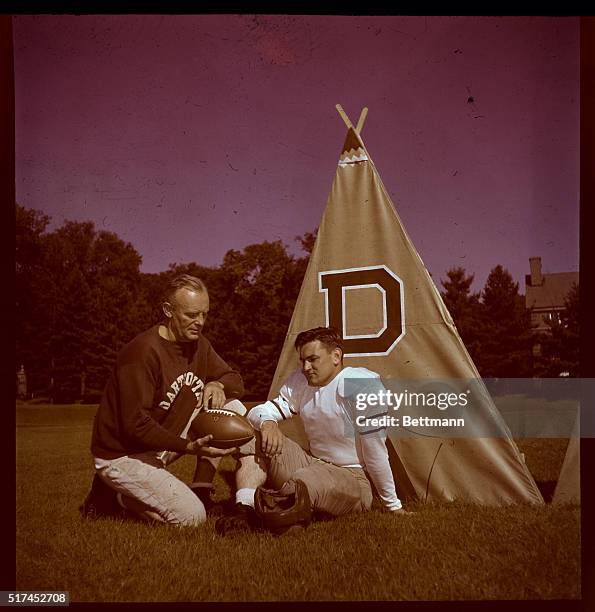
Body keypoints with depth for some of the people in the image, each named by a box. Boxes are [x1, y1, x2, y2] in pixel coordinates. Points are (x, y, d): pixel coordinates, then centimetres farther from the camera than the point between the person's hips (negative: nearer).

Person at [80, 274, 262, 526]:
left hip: (162, 441, 8)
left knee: (232, 408, -5)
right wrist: (188, 447, -34)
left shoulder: (198, 344, 1)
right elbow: (136, 425, -26)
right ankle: (117, 496, 2)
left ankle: (200, 493, -2)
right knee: (191, 516, -19)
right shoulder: (142, 352, -25)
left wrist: (216, 384, -13)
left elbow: (234, 379, 12)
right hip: (122, 455, -8)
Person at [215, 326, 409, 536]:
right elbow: (258, 412, 2)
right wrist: (267, 423, -24)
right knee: (261, 440, -13)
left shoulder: (362, 384, -19)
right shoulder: (300, 381, 3)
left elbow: (375, 451, -16)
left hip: (353, 480, -7)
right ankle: (247, 507, -29)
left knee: (301, 484, -37)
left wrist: (393, 505, -9)